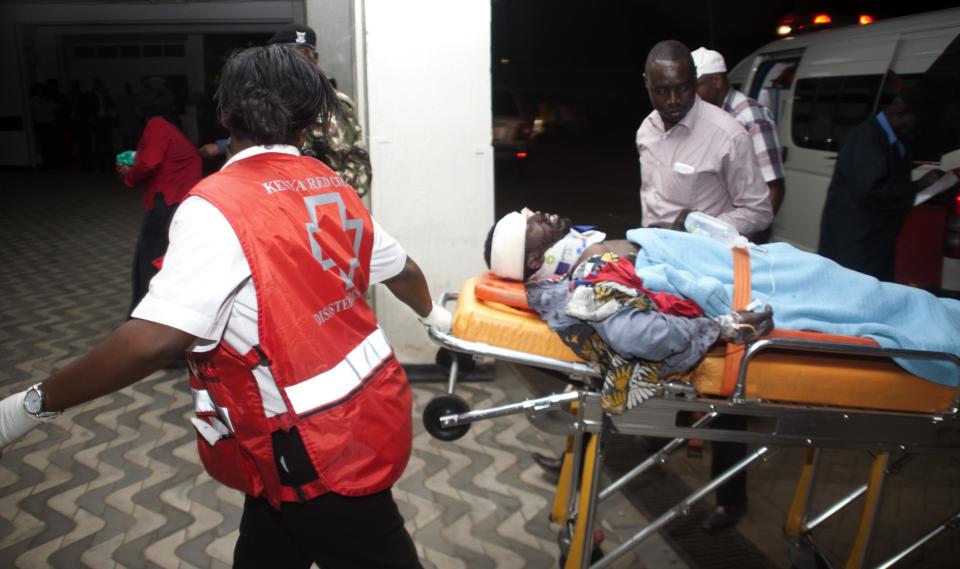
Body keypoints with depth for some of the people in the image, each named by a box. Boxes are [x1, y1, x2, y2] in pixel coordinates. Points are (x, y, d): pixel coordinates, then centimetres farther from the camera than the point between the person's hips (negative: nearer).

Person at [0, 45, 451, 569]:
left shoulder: (217, 207, -21)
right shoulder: (332, 189, 2)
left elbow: (156, 338, -30)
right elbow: (401, 268, 14)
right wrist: (432, 313, 35)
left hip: (319, 446, -7)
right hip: (364, 409, 7)